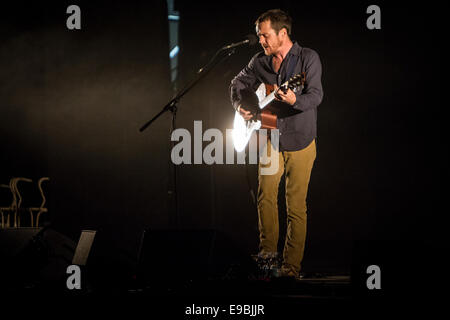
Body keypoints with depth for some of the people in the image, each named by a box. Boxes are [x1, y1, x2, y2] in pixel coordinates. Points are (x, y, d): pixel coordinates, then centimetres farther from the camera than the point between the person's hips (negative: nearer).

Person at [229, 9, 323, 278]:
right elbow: (239, 83, 21)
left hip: (300, 142, -4)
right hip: (271, 139, 4)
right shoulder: (261, 61, 6)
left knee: (296, 206, -2)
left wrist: (294, 100, -40)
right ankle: (268, 251, 9)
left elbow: (316, 96, -20)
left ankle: (292, 265, 4)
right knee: (266, 195, -5)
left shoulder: (308, 58, -9)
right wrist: (241, 105, 1)